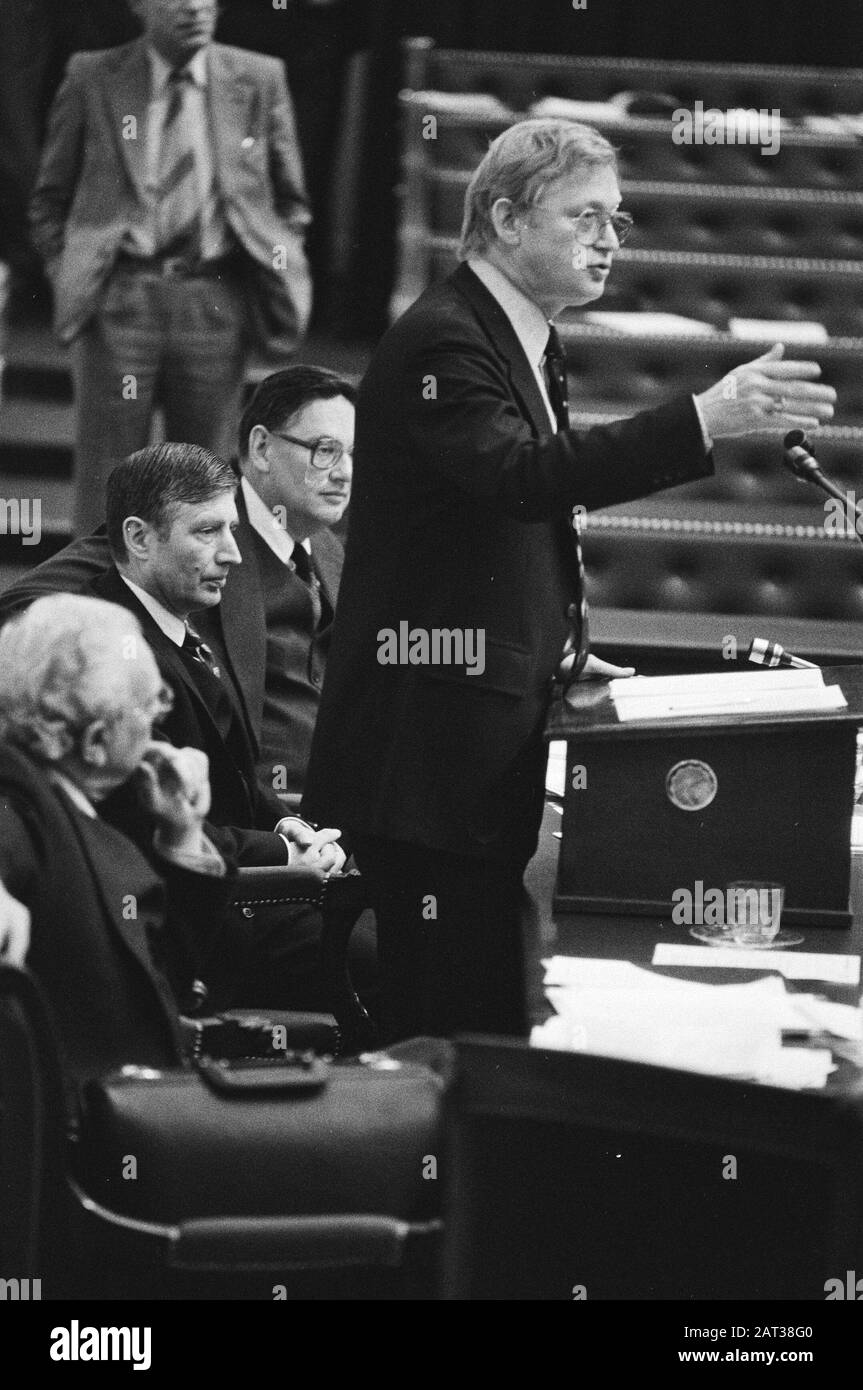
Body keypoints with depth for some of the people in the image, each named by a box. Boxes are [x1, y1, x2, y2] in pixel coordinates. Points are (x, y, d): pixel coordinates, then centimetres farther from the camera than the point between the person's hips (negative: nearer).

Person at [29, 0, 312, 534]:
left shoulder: (258, 80, 8)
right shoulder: (93, 80, 6)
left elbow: (291, 201, 17)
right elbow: (49, 201, 13)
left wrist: (278, 271, 5)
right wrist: (69, 276, 2)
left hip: (215, 303, 1)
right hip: (119, 299, -1)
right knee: (107, 475, -3)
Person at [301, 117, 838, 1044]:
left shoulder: (523, 342, 18)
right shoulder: (443, 342, -14)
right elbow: (522, 475, -32)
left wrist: (557, 655, 14)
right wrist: (704, 421, -39)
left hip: (491, 748, 10)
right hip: (429, 752, -10)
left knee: (487, 1028, 9)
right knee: (451, 1035, -11)